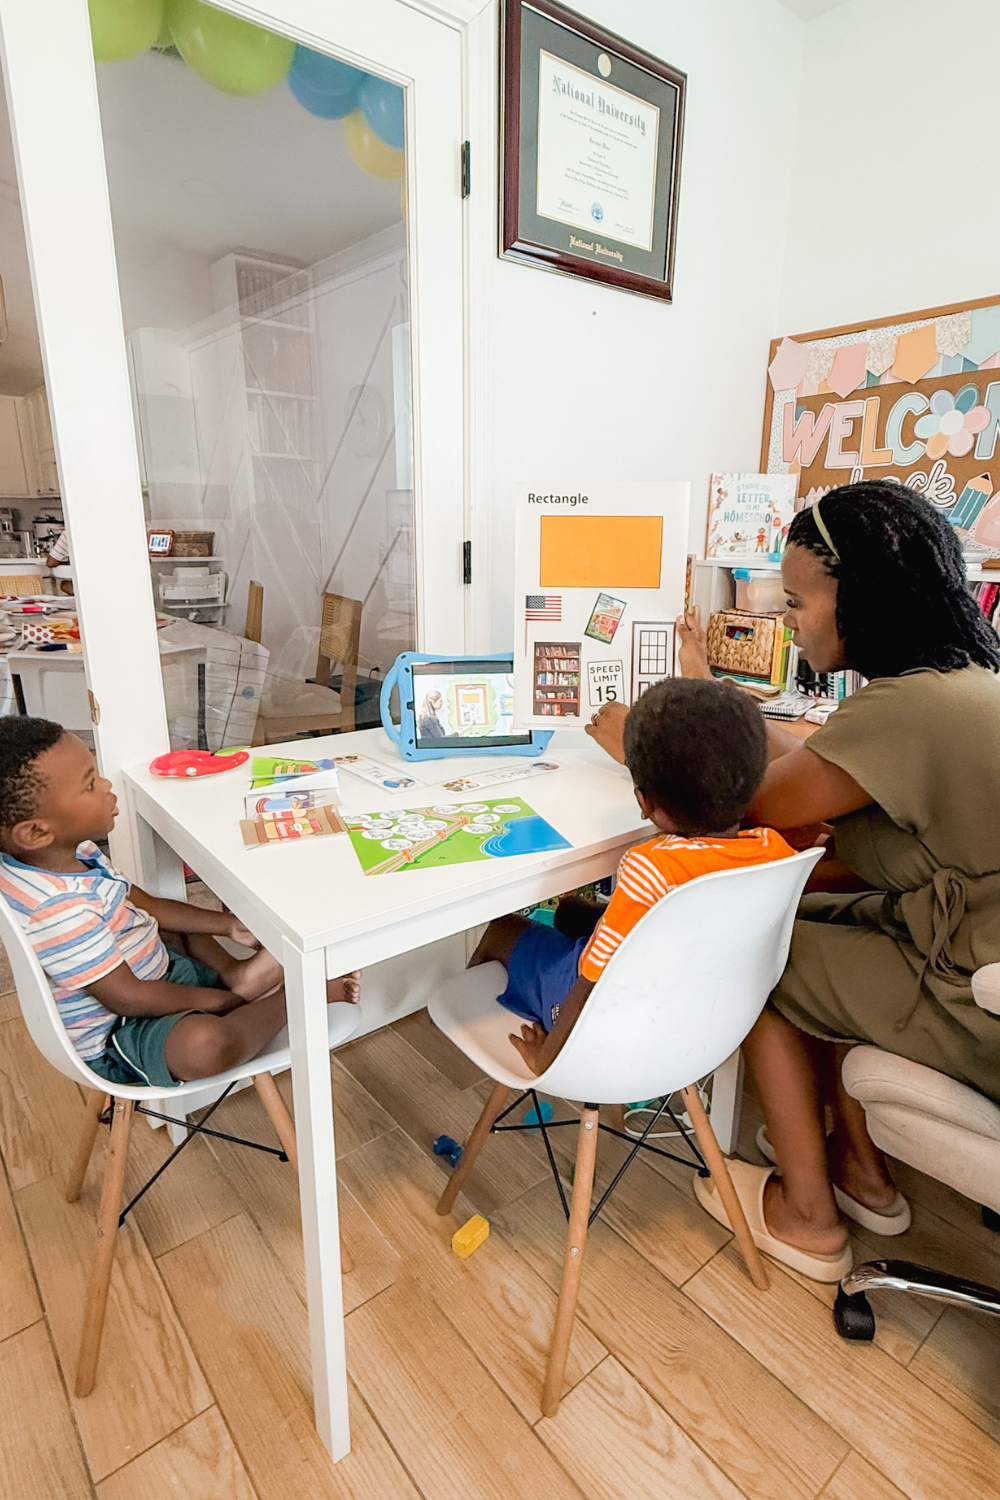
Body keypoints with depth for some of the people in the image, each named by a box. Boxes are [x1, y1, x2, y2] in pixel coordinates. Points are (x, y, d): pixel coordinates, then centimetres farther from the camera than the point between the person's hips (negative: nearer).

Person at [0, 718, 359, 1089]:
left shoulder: (73, 853, -3)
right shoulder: (57, 909, -33)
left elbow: (145, 905, 9)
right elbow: (128, 998, -28)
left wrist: (229, 925, 1)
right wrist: (226, 1001, -16)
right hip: (117, 1038, -10)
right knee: (206, 1044, -38)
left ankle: (232, 970, 0)